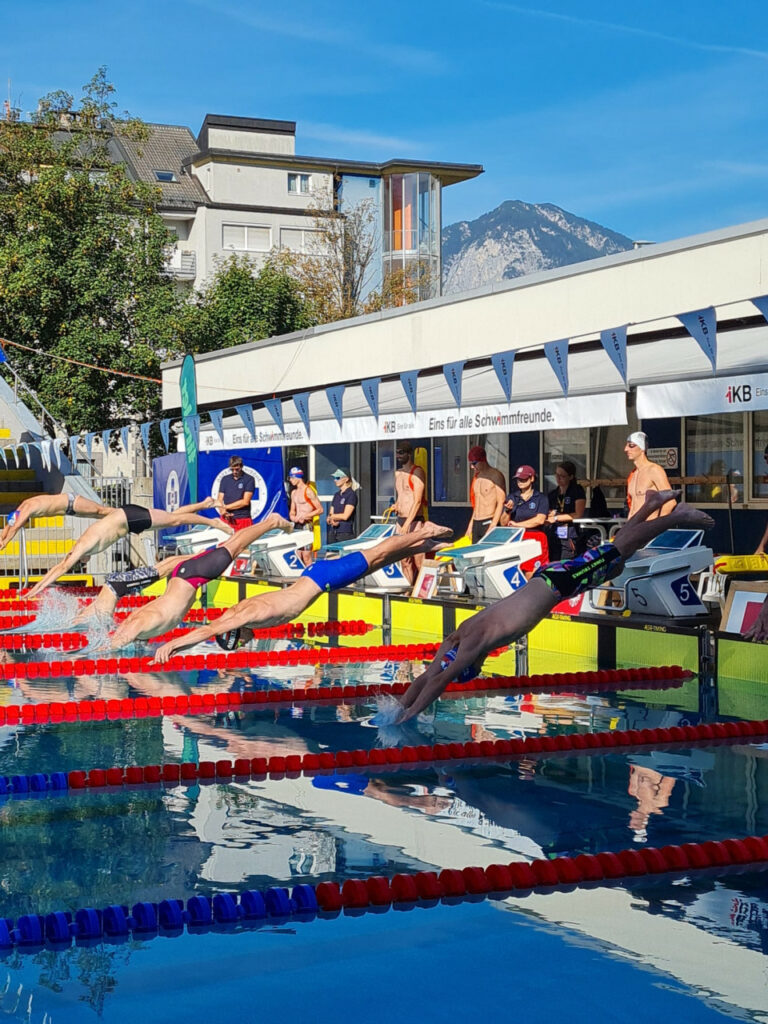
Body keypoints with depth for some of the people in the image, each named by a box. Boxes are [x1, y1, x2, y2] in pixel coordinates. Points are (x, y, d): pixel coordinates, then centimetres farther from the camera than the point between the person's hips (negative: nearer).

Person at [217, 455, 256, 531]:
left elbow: (245, 501, -6)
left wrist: (226, 506, -5)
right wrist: (223, 511, -13)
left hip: (243, 519, -3)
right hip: (227, 519, 3)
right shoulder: (225, 479, 14)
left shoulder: (249, 479, 1)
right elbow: (220, 499, 9)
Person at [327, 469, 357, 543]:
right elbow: (331, 513, 14)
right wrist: (331, 520, -9)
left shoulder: (351, 494, -5)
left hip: (345, 533, -7)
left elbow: (345, 516, -12)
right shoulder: (336, 495, 16)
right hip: (333, 532, 7)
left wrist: (332, 516, 3)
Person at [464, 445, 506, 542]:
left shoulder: (495, 475, -7)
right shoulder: (476, 477, 16)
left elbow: (501, 503, -11)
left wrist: (492, 527, -18)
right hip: (476, 524, 7)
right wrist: (470, 525, 17)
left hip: (489, 522, -7)